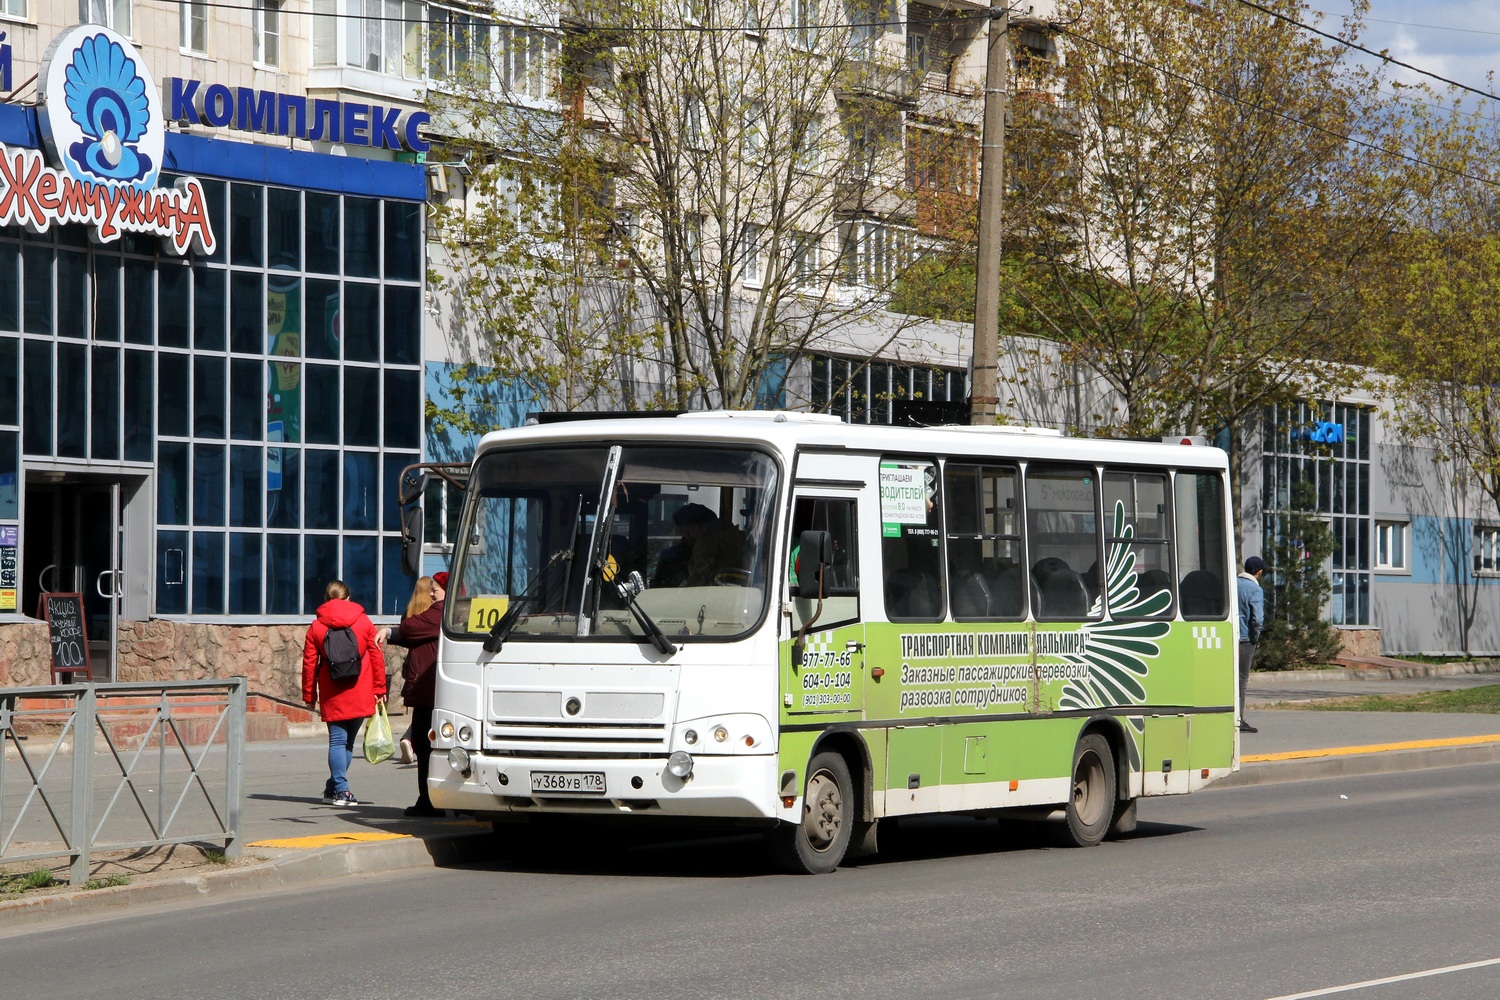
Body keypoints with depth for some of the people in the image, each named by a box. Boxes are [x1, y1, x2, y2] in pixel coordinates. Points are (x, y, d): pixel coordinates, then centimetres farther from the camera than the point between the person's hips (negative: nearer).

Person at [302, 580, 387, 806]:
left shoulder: (316, 627, 2)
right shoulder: (364, 622, 3)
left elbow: (309, 663, 2)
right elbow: (376, 657, 4)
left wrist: (309, 695, 9)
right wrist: (379, 689, 10)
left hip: (332, 695, 0)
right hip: (360, 695, 0)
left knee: (337, 740, 3)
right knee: (348, 741, 11)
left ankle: (338, 789, -5)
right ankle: (338, 788, 13)